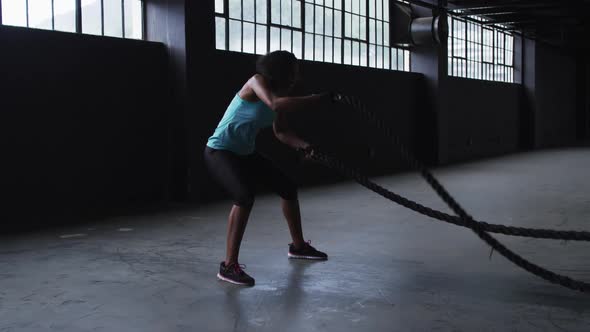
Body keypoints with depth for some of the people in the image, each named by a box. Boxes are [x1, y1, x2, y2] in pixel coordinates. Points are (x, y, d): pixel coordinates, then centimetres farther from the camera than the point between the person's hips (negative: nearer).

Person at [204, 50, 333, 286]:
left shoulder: (280, 92, 1)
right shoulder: (257, 82, -23)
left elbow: (280, 131, 10)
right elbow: (277, 105, -43)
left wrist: (300, 144, -10)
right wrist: (321, 99, -40)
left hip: (245, 153, 9)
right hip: (219, 151, -9)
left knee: (288, 188, 12)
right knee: (246, 195, -32)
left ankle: (298, 246, 32)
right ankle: (229, 266, -23)